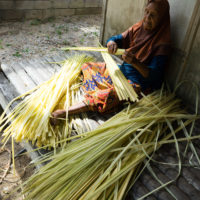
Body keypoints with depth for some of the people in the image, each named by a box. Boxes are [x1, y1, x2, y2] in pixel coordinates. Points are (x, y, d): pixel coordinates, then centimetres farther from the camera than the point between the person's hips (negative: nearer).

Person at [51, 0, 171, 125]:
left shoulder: (162, 43, -17)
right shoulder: (138, 28, 0)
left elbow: (153, 75, -22)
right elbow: (118, 39, 1)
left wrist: (135, 62, -40)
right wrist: (112, 43, -25)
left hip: (137, 82, -9)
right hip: (122, 70, 9)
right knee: (88, 67, 12)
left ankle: (62, 113, -34)